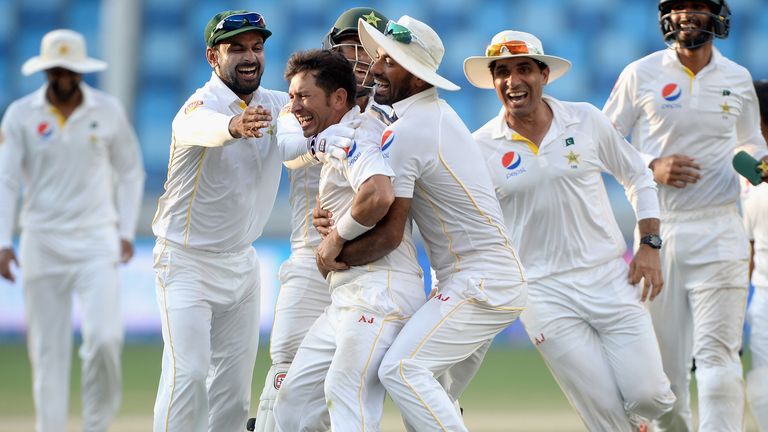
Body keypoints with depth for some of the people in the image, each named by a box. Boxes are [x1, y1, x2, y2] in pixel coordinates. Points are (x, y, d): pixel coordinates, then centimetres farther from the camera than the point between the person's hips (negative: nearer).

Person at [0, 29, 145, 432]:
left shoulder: (109, 112, 2)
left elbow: (130, 172, 12)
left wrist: (127, 231, 4)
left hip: (97, 242, 0)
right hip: (41, 243, 0)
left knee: (104, 338, -15)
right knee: (47, 349, 0)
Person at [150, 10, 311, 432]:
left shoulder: (278, 107, 0)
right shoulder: (203, 105, -21)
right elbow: (199, 126, -44)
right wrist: (233, 126, -69)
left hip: (241, 262, 7)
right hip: (186, 260, -6)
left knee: (235, 382, 8)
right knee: (189, 373, -16)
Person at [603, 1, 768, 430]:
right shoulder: (641, 75, 2)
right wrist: (652, 166, -11)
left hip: (718, 229, 0)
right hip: (658, 229, 0)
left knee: (717, 353, -11)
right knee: (663, 359, 4)